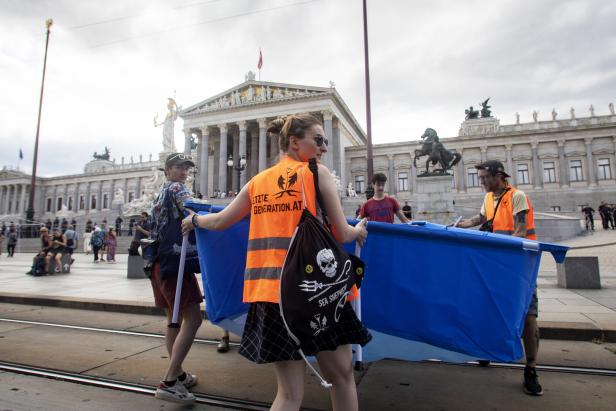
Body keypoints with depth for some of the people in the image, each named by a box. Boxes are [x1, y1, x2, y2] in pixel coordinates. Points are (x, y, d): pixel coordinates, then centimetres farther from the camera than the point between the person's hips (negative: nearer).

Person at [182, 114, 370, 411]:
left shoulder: (257, 182, 12)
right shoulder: (317, 172, -1)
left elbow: (219, 222, 20)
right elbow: (342, 234, -2)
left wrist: (194, 220, 41)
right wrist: (358, 231, 20)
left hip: (270, 291, 5)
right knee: (342, 376, 16)